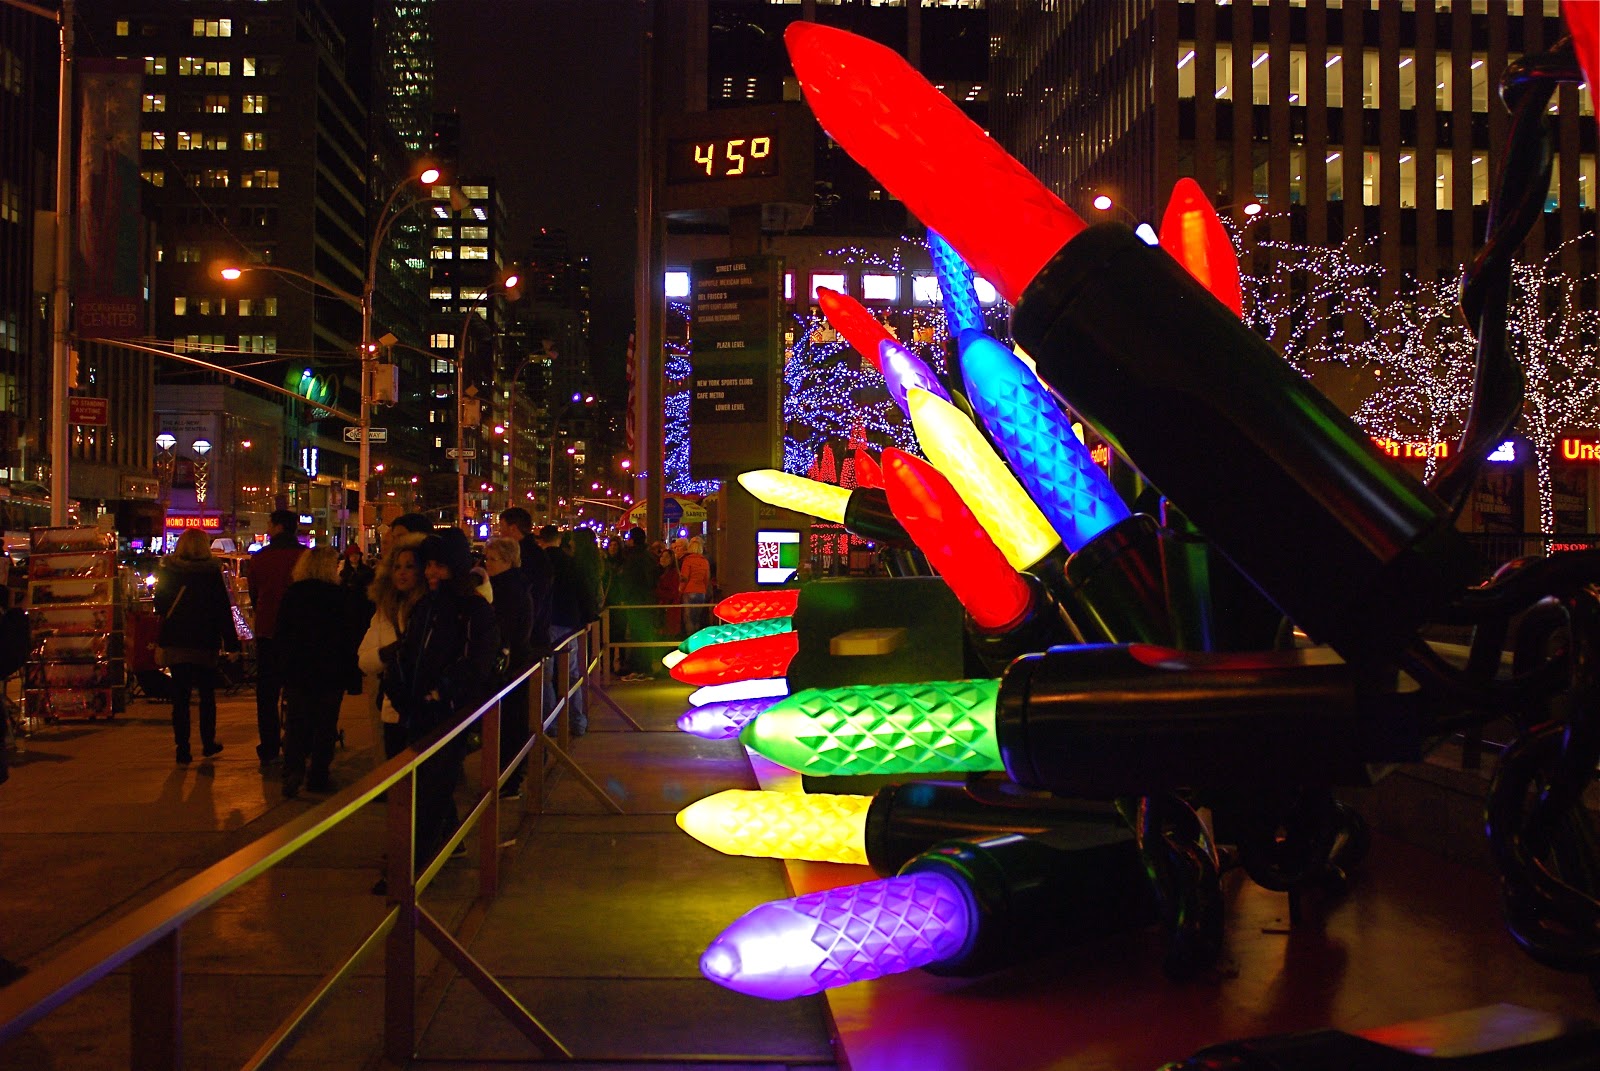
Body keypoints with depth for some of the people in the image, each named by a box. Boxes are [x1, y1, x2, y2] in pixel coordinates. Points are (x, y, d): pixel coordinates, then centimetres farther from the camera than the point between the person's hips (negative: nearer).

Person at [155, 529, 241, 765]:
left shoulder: (167, 572, -2)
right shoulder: (212, 573, -9)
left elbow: (159, 606, 9)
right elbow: (223, 610, -8)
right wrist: (231, 643, -4)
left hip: (174, 644, 2)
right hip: (204, 644, -2)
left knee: (180, 696, 4)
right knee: (207, 694, 14)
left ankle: (183, 749, 1)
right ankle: (208, 743, 21)